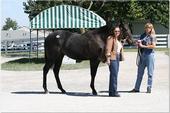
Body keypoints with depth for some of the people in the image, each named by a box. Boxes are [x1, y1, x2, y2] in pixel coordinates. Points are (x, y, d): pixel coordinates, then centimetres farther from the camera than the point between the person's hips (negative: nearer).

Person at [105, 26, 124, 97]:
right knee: (114, 74, -12)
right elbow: (108, 49, -14)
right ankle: (113, 92, -11)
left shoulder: (118, 40, 20)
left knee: (114, 75, 10)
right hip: (112, 58, -9)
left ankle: (111, 92, 14)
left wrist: (121, 57, 20)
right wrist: (108, 59, -21)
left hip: (117, 58, 9)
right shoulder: (111, 38, -7)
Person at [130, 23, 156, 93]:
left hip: (149, 55, -5)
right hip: (142, 55, 6)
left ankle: (149, 88, 5)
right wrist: (138, 43, -1)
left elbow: (153, 46, -13)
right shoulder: (142, 35, 14)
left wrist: (143, 46, -14)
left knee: (150, 72, -1)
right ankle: (137, 88, 12)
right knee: (140, 72, 8)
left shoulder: (152, 36, -2)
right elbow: (139, 44, 22)